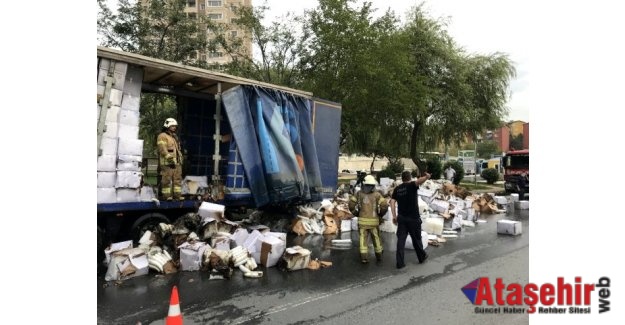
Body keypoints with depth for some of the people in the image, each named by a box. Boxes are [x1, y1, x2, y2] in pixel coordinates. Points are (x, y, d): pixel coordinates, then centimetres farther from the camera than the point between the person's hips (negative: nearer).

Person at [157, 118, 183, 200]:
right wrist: (170, 159, -21)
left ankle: (177, 195, 8)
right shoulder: (162, 136, -3)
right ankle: (167, 196, -1)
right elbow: (162, 149, -14)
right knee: (166, 179, -5)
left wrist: (180, 160, 19)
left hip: (177, 163, 8)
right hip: (167, 163, -8)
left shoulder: (175, 137, 22)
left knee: (177, 179, 5)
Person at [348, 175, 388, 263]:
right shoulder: (377, 194, -5)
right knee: (376, 238, 15)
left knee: (363, 239, 7)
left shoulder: (359, 193, -1)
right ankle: (379, 256, 28)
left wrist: (355, 212, 13)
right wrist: (380, 213, 5)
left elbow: (351, 203, -1)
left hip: (362, 220, 0)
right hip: (374, 221, 0)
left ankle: (364, 257, 4)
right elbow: (384, 205, -13)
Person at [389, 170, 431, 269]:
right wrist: (426, 177, -50)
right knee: (416, 239, 14)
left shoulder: (397, 189, 7)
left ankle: (399, 262, 1)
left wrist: (394, 216, 4)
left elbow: (392, 202, 1)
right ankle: (422, 257, 33)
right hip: (413, 217, -3)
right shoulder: (412, 185, -7)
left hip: (401, 218, 4)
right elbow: (419, 181, -30)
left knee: (401, 239, 4)